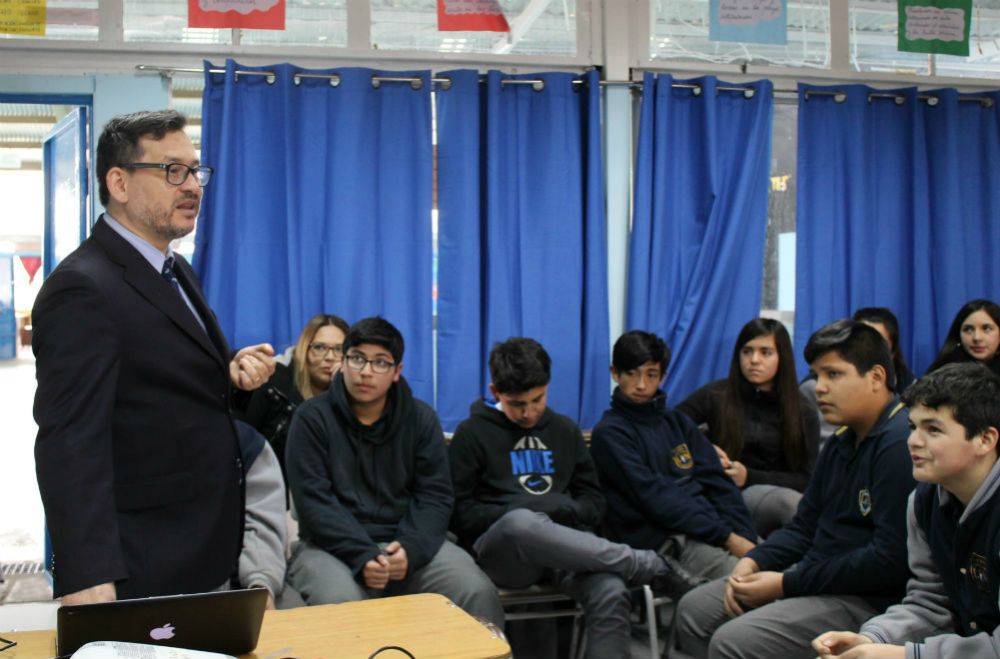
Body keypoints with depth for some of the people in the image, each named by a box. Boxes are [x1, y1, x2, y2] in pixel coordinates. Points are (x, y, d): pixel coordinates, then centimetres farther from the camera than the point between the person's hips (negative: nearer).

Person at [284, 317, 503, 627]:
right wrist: (362, 557, -23)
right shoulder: (312, 418, -2)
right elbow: (314, 501, -10)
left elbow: (435, 495, 1)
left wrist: (410, 549, -18)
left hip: (407, 543, 3)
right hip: (335, 545, -2)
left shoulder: (421, 418, 7)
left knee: (479, 594, -21)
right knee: (340, 602, -36)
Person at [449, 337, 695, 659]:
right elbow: (459, 513, -1)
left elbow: (594, 504, 17)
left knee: (610, 592, -33)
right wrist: (517, 513, -12)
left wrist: (561, 509, -6)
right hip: (500, 548, -3)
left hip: (561, 544, 3)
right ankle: (651, 566, -29)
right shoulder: (473, 433, 6)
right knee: (520, 522, -41)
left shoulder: (564, 429, 18)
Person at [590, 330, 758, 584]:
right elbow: (654, 497, -8)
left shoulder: (677, 422, 22)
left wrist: (742, 534, -6)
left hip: (707, 528, 6)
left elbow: (718, 482, 13)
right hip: (663, 541, -6)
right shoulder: (610, 433, 3)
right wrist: (725, 536, -12)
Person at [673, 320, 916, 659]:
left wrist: (787, 584, -19)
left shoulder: (900, 444, -19)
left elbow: (891, 558, -25)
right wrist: (752, 561, -2)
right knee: (694, 609, 7)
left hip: (867, 599, -10)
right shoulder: (841, 442, 14)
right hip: (817, 576, 10)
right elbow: (805, 526, 18)